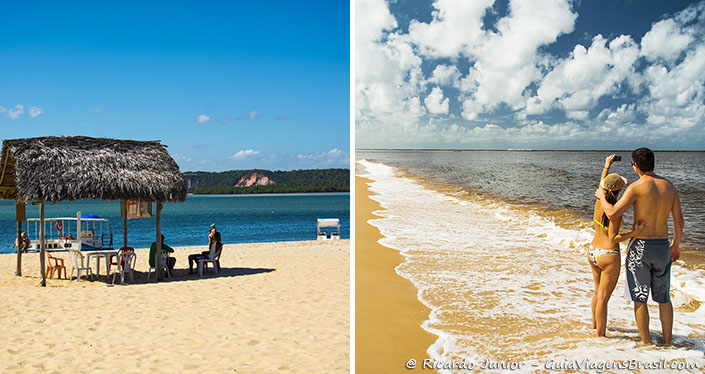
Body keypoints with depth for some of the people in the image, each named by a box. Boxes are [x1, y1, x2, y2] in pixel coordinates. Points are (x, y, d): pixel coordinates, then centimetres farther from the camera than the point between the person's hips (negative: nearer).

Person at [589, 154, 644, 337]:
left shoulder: (599, 202, -2)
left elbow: (601, 186, 21)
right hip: (609, 256, -8)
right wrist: (634, 232, -28)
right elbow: (613, 238, -20)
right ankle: (600, 334, 7)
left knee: (598, 292, 25)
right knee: (603, 297, 0)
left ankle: (595, 324, 41)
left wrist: (607, 166, 33)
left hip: (593, 252, 8)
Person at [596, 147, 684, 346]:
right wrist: (676, 244, 21)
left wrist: (602, 197, -2)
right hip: (662, 246, 5)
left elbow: (612, 214, -20)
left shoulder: (636, 187, -14)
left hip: (640, 247, -5)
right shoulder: (669, 186, 3)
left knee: (640, 299, 6)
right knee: (663, 298, 16)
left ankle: (646, 343, 9)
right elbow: (679, 220, 7)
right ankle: (667, 342, 22)